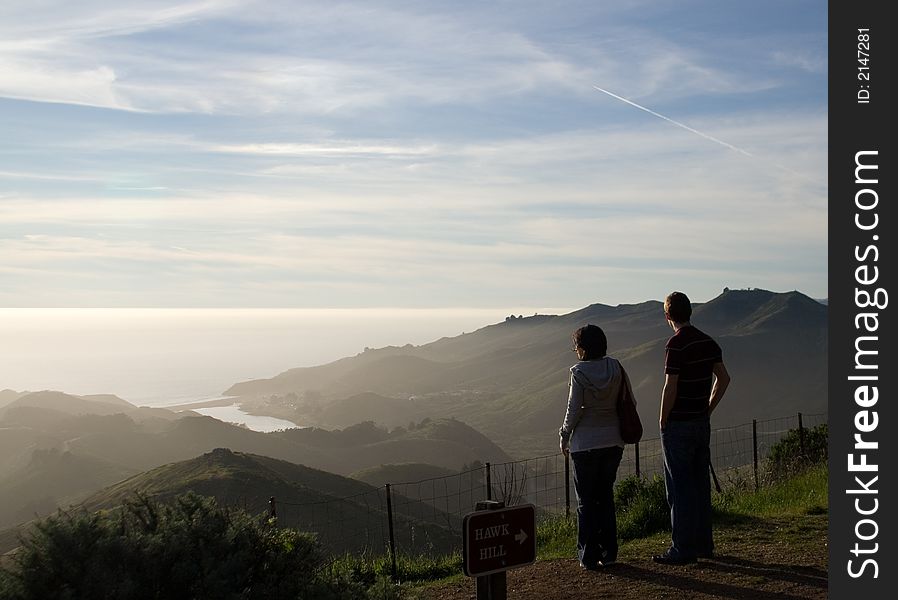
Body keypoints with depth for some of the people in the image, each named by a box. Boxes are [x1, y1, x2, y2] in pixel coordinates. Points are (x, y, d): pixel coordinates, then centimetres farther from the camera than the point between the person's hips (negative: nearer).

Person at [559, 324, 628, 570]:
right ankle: (608, 553, 19)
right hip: (613, 441, 5)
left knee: (586, 500, 6)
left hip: (586, 443, -5)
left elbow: (574, 409, -11)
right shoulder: (616, 368, 0)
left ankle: (589, 556, 8)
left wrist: (565, 436, 2)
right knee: (605, 496, 16)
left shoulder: (579, 372, -12)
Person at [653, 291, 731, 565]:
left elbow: (670, 387, -20)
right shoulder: (708, 342, 7)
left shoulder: (676, 344, -17)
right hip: (702, 422, 8)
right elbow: (723, 378, 14)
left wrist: (663, 420, -8)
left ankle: (683, 549, 3)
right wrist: (707, 410, 17)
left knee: (680, 487, -1)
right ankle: (703, 543, 22)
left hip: (678, 424, -8)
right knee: (700, 483, 14)